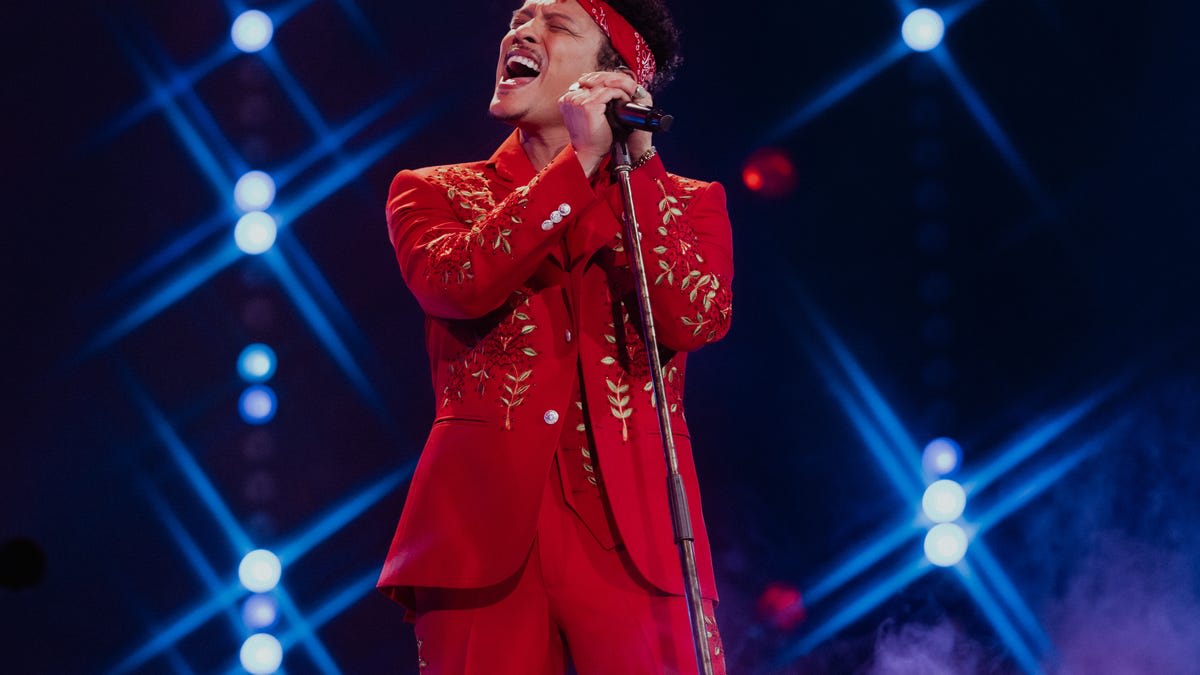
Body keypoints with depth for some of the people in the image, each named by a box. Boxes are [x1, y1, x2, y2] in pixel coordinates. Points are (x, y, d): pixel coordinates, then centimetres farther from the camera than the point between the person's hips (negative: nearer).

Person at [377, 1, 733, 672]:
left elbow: (696, 319, -6)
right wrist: (580, 161, -9)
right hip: (486, 534, 0)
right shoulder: (433, 193, 13)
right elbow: (456, 283, -9)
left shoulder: (686, 204, 14)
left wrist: (636, 166, -7)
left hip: (633, 535, 0)